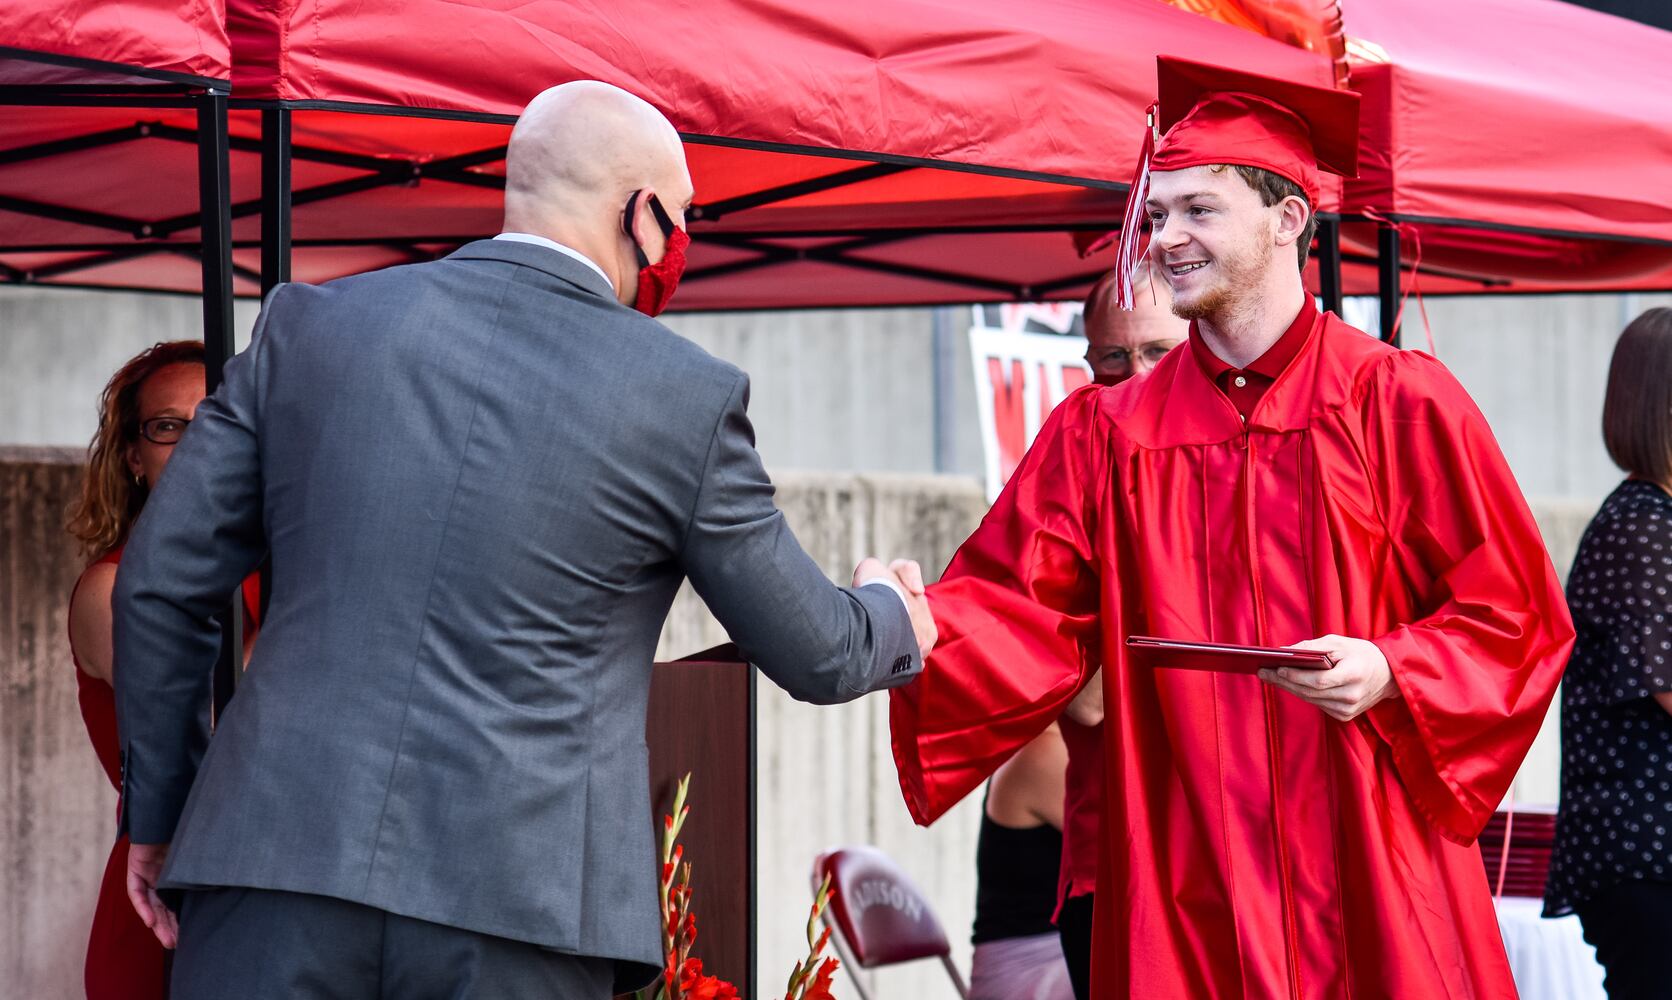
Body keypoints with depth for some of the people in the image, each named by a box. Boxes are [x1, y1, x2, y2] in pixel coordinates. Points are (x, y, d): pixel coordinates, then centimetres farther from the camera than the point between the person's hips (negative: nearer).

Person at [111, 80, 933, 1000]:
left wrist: (158, 808, 21)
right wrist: (891, 615, 36)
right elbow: (812, 656, 12)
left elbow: (161, 579, 9)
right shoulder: (688, 398, 1)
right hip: (519, 900, -2)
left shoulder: (313, 323, 7)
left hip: (278, 856, 2)